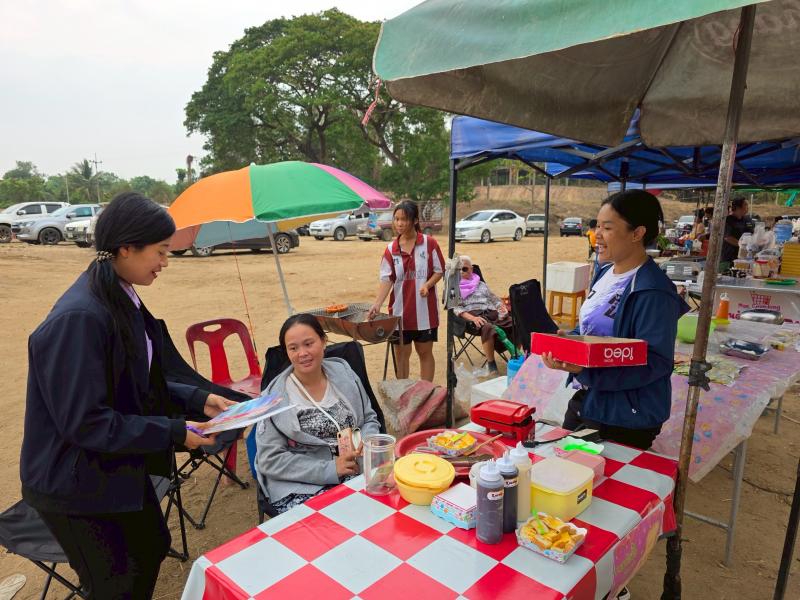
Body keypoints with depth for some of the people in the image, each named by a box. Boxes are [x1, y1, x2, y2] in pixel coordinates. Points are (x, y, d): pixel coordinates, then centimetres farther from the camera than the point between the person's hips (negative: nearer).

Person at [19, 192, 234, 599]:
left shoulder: (123, 299, -1)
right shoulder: (79, 318, -30)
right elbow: (83, 422, -28)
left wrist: (197, 399, 0)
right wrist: (173, 432, -22)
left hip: (121, 467, 9)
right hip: (75, 484, -8)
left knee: (153, 548, 25)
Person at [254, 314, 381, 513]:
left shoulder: (344, 374, 5)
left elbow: (370, 419, 16)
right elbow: (270, 460, -7)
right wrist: (330, 469, -15)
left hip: (357, 472, 4)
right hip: (300, 487, -4)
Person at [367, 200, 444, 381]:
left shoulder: (429, 243, -4)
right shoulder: (391, 249, 0)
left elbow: (439, 270, 1)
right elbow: (386, 279, -6)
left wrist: (427, 285, -18)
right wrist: (377, 304, -20)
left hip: (424, 309, -2)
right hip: (400, 310, 2)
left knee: (425, 352, 10)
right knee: (402, 353, 10)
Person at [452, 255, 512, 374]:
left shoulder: (481, 284, 30)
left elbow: (494, 299, 29)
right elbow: (456, 308, 1)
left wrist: (503, 309, 5)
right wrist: (473, 318, -17)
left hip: (492, 312, 4)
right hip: (473, 313, -4)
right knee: (488, 328, -40)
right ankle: (491, 363, -27)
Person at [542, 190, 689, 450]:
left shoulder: (653, 292, -23)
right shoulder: (605, 273, 4)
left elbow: (655, 362, -25)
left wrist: (588, 371, -34)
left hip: (625, 419, -8)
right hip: (585, 399, 9)